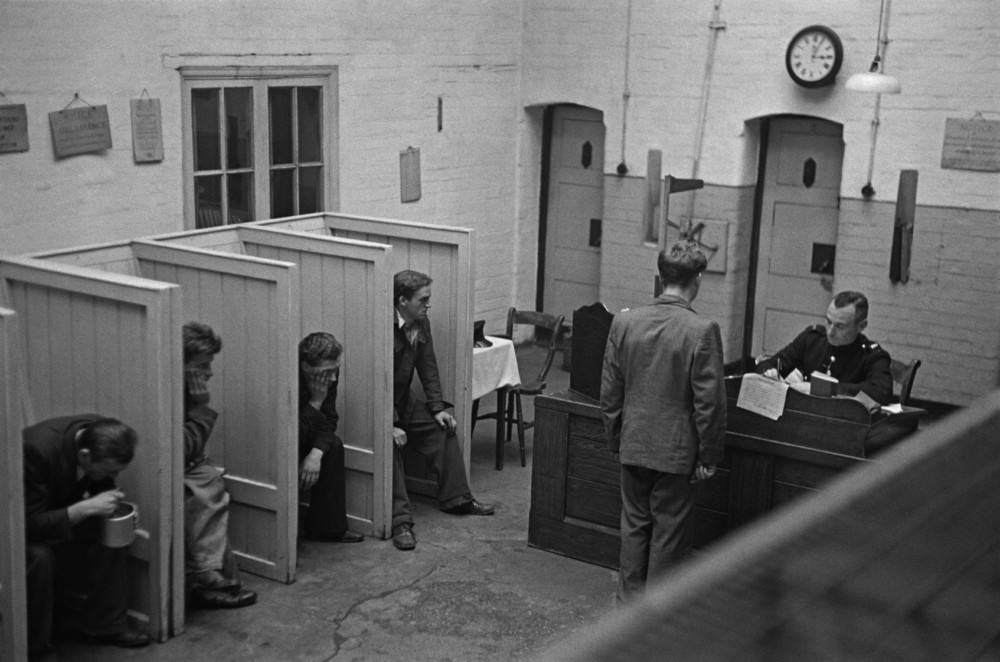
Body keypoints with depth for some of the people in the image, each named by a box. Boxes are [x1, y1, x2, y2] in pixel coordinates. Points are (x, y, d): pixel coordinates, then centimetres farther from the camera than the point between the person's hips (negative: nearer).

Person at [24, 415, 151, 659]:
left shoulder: (100, 436, -19)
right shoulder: (38, 450, -38)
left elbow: (101, 488, 0)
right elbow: (30, 524, -36)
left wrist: (111, 505, -20)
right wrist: (86, 507, -40)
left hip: (61, 511, 7)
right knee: (38, 556, -33)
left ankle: (106, 624, 2)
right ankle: (34, 648, -14)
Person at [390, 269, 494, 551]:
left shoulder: (421, 324, -1)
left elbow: (428, 368, 6)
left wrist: (437, 408, -3)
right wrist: (390, 425, -31)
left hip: (404, 400, 8)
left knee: (443, 428, 2)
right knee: (390, 445, -29)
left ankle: (455, 498, 12)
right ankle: (400, 520, -29)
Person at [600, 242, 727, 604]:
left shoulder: (624, 321, -3)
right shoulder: (703, 330, -16)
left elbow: (610, 391, 3)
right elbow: (709, 402, -14)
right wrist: (709, 457, -4)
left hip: (633, 447, 4)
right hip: (677, 452, -4)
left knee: (634, 526, 17)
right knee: (669, 533, 8)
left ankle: (629, 601, 27)